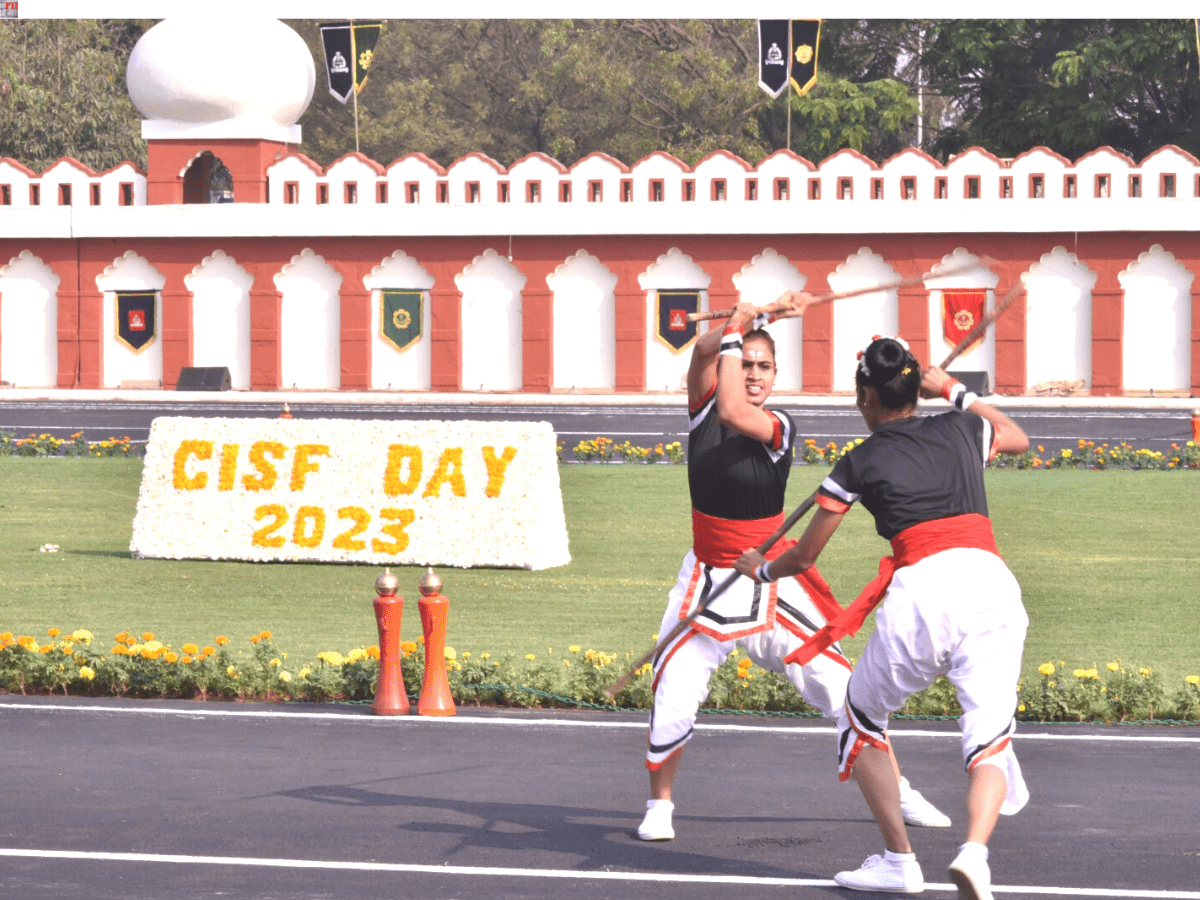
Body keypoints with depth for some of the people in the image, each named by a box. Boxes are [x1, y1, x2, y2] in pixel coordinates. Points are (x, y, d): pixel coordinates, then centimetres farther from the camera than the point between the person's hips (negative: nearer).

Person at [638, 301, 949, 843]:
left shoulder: (779, 428, -9)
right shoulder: (703, 408, -1)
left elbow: (734, 414, -30)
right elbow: (703, 351, -20)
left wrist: (738, 329, -25)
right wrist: (759, 316, -31)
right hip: (708, 578, 1)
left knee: (842, 687, -2)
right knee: (674, 694, -13)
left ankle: (899, 792, 14)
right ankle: (659, 805, 9)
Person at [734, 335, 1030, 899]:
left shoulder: (860, 463, 11)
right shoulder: (960, 430, 20)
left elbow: (803, 557, 19)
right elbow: (1017, 438, 45)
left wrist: (762, 570, 40)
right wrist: (955, 392, 46)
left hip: (921, 590, -2)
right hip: (991, 582, 2)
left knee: (860, 722, 21)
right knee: (989, 742, 2)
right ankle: (975, 850, -27)